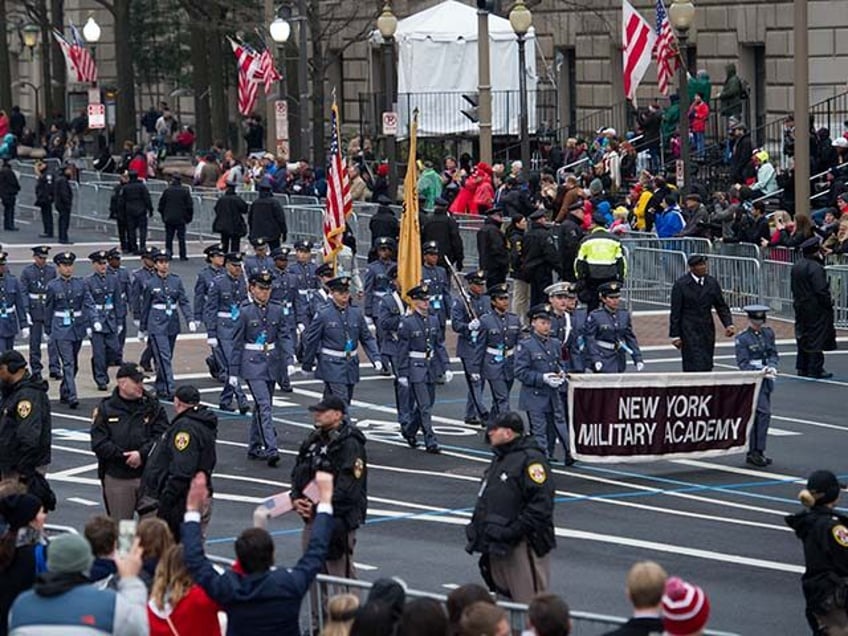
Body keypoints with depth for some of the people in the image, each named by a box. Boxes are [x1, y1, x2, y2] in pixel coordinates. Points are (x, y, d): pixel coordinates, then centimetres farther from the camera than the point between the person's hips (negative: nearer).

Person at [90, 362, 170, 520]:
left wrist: (142, 454, -17)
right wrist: (123, 456, -14)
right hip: (116, 477, -1)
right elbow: (98, 444, -6)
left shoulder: (152, 406, 5)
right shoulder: (106, 409, 2)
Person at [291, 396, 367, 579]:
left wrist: (318, 507, -17)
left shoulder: (349, 444, -14)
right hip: (312, 517, 8)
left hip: (338, 519, -8)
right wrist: (296, 500, -2)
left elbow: (348, 488, -20)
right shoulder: (314, 439, 12)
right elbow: (297, 473, 16)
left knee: (340, 573, -7)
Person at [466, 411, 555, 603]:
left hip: (522, 546, -10)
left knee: (529, 605, -10)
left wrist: (514, 531, -24)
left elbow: (541, 504, -21)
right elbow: (486, 500, 27)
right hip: (498, 544, 10)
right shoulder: (500, 459, 18)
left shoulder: (530, 459, -13)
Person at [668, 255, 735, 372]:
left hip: (707, 331, 5)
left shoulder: (712, 283, 7)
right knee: (694, 366, -11)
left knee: (707, 366, 3)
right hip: (689, 331, -5)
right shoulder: (680, 284, -6)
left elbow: (721, 306, 10)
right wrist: (675, 335, -7)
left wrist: (728, 324, -6)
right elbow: (675, 312, -5)